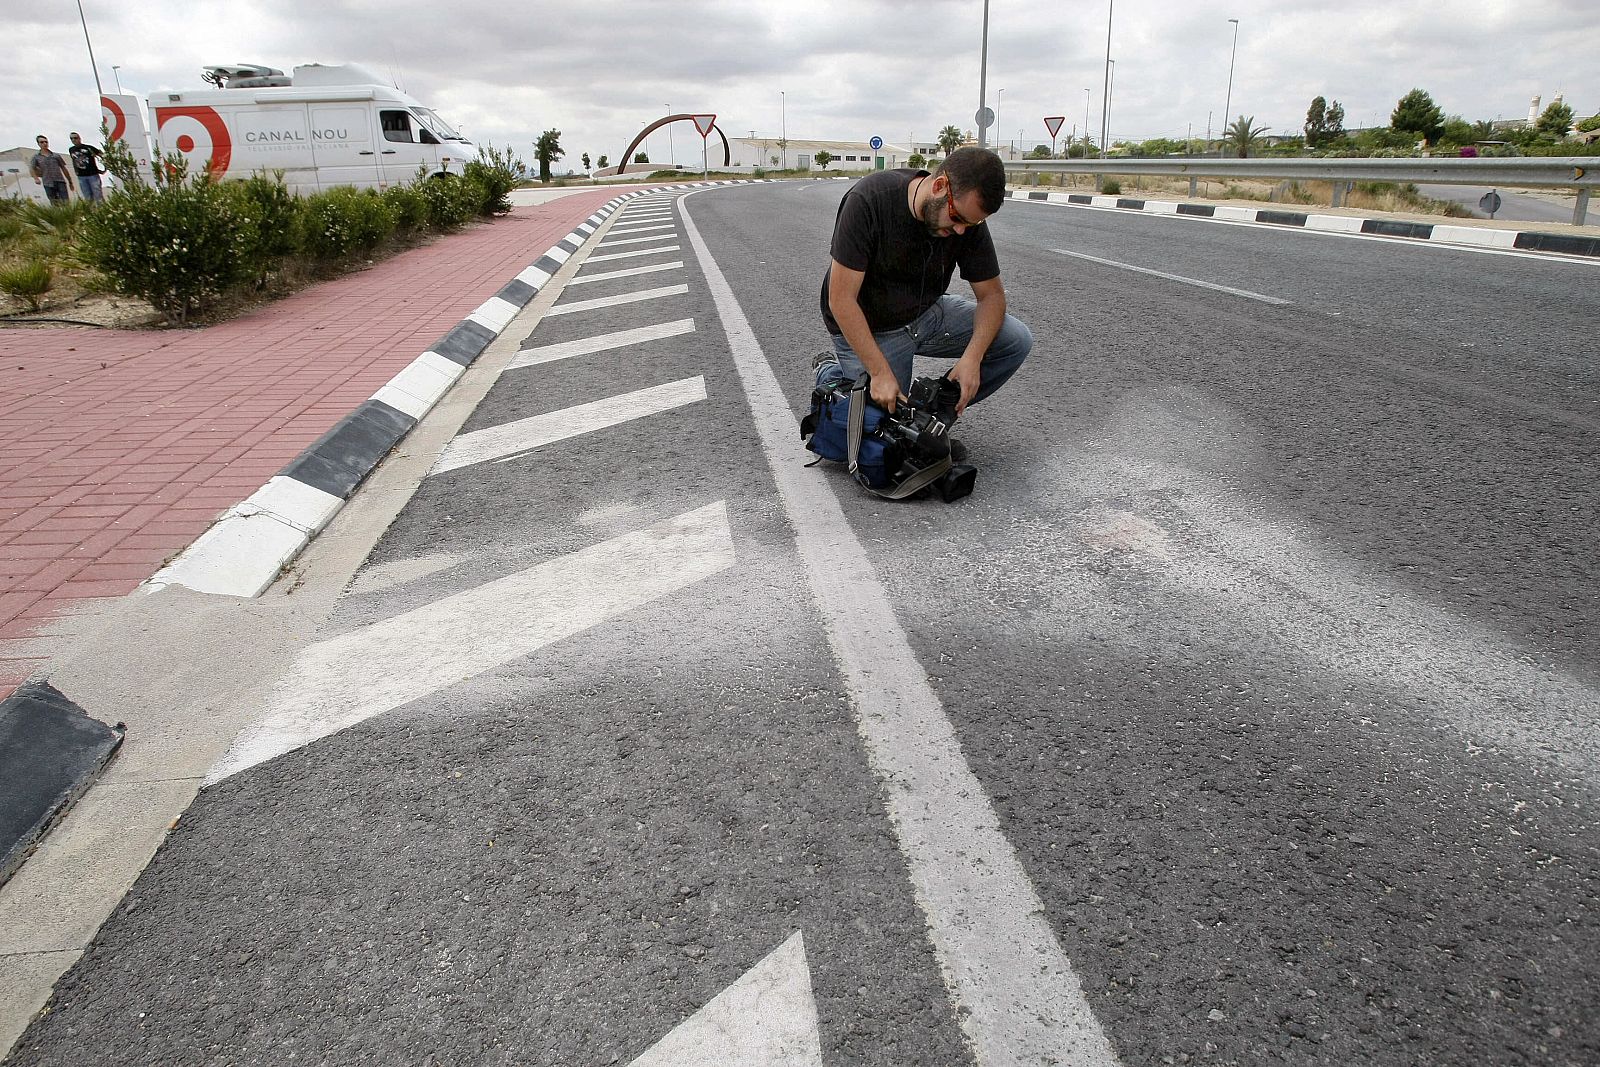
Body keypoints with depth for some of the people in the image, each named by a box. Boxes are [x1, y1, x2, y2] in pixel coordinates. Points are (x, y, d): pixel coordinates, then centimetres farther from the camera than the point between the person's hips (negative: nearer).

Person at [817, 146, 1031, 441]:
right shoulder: (869, 199, -29)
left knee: (1017, 340, -12)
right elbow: (841, 300, -27)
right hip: (868, 328, -5)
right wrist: (880, 373, -29)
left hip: (928, 315, 5)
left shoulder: (968, 219, -15)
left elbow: (992, 295, -6)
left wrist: (972, 356, -24)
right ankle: (830, 373, 18)